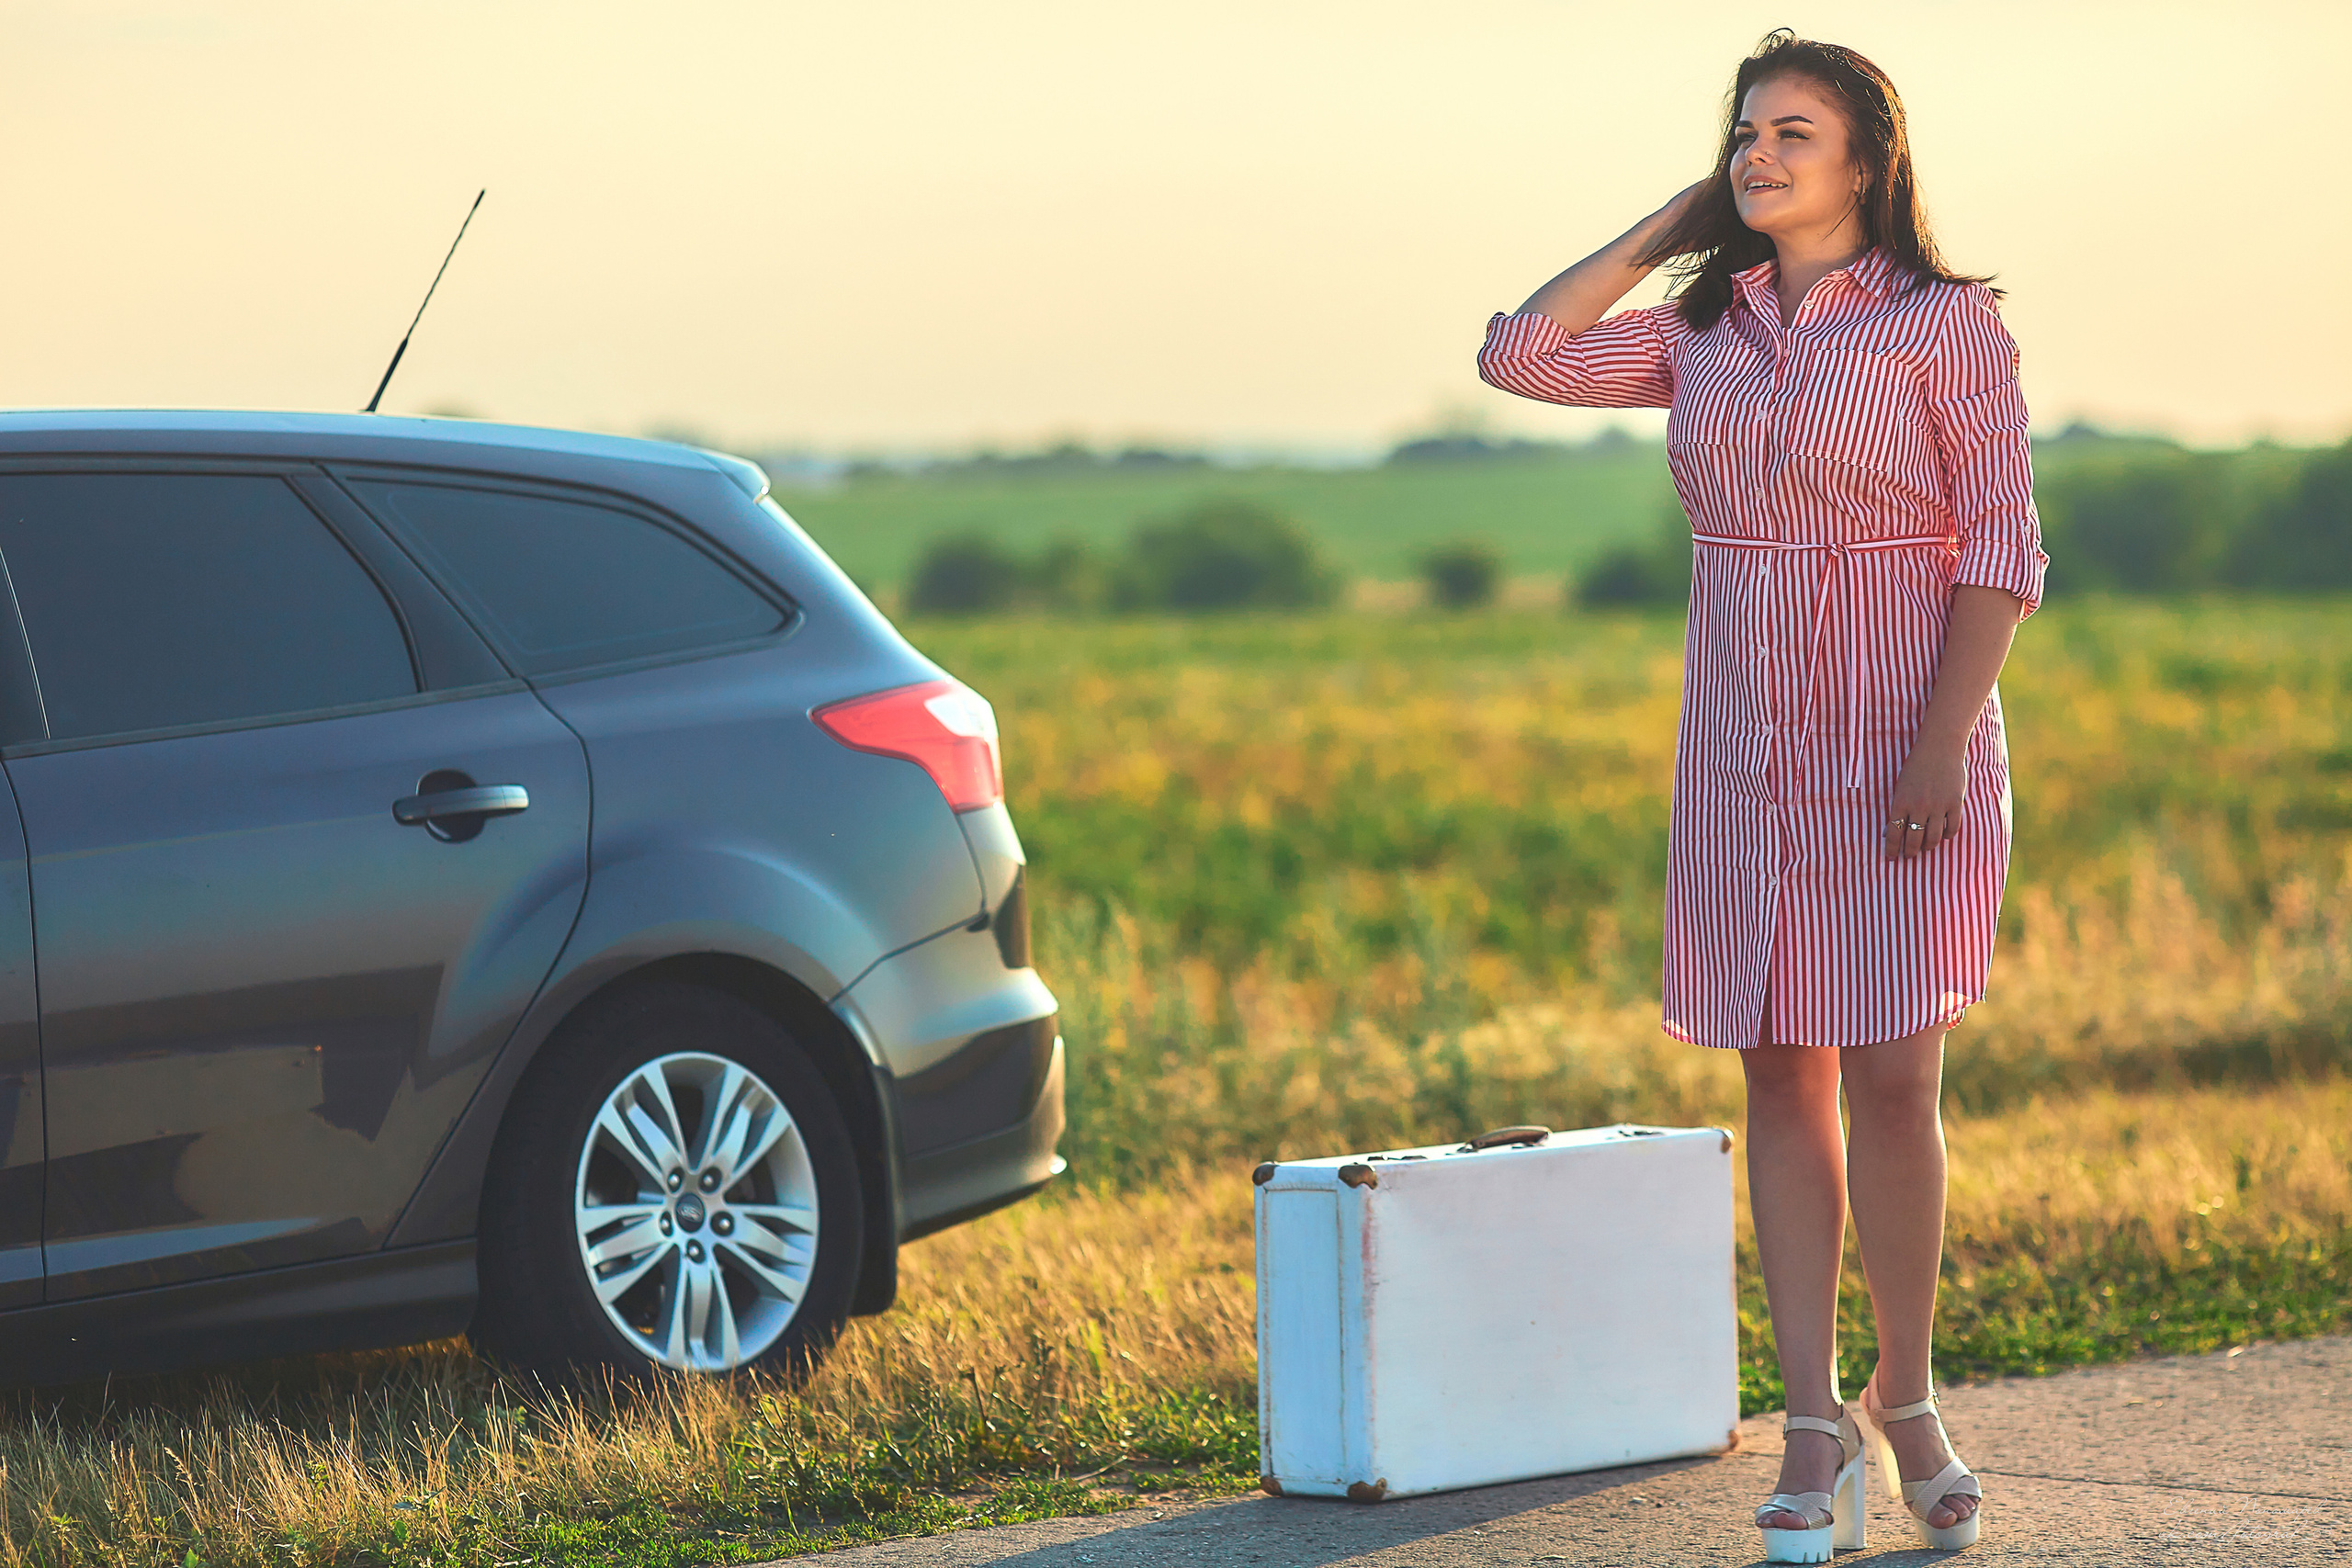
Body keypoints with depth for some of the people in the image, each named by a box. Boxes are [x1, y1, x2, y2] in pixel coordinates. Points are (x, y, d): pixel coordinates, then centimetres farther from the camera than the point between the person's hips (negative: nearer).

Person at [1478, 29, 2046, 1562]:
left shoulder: (1949, 325, -4)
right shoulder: (1704, 332, 10)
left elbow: (2002, 549, -7)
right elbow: (1520, 354, 5)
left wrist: (1941, 743, -16)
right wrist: (1669, 228, 6)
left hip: (1904, 743, -4)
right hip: (1746, 748, 4)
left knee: (1891, 1080, -6)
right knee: (1784, 1083, 3)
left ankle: (1907, 1404, 12)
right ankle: (1816, 1429, 5)